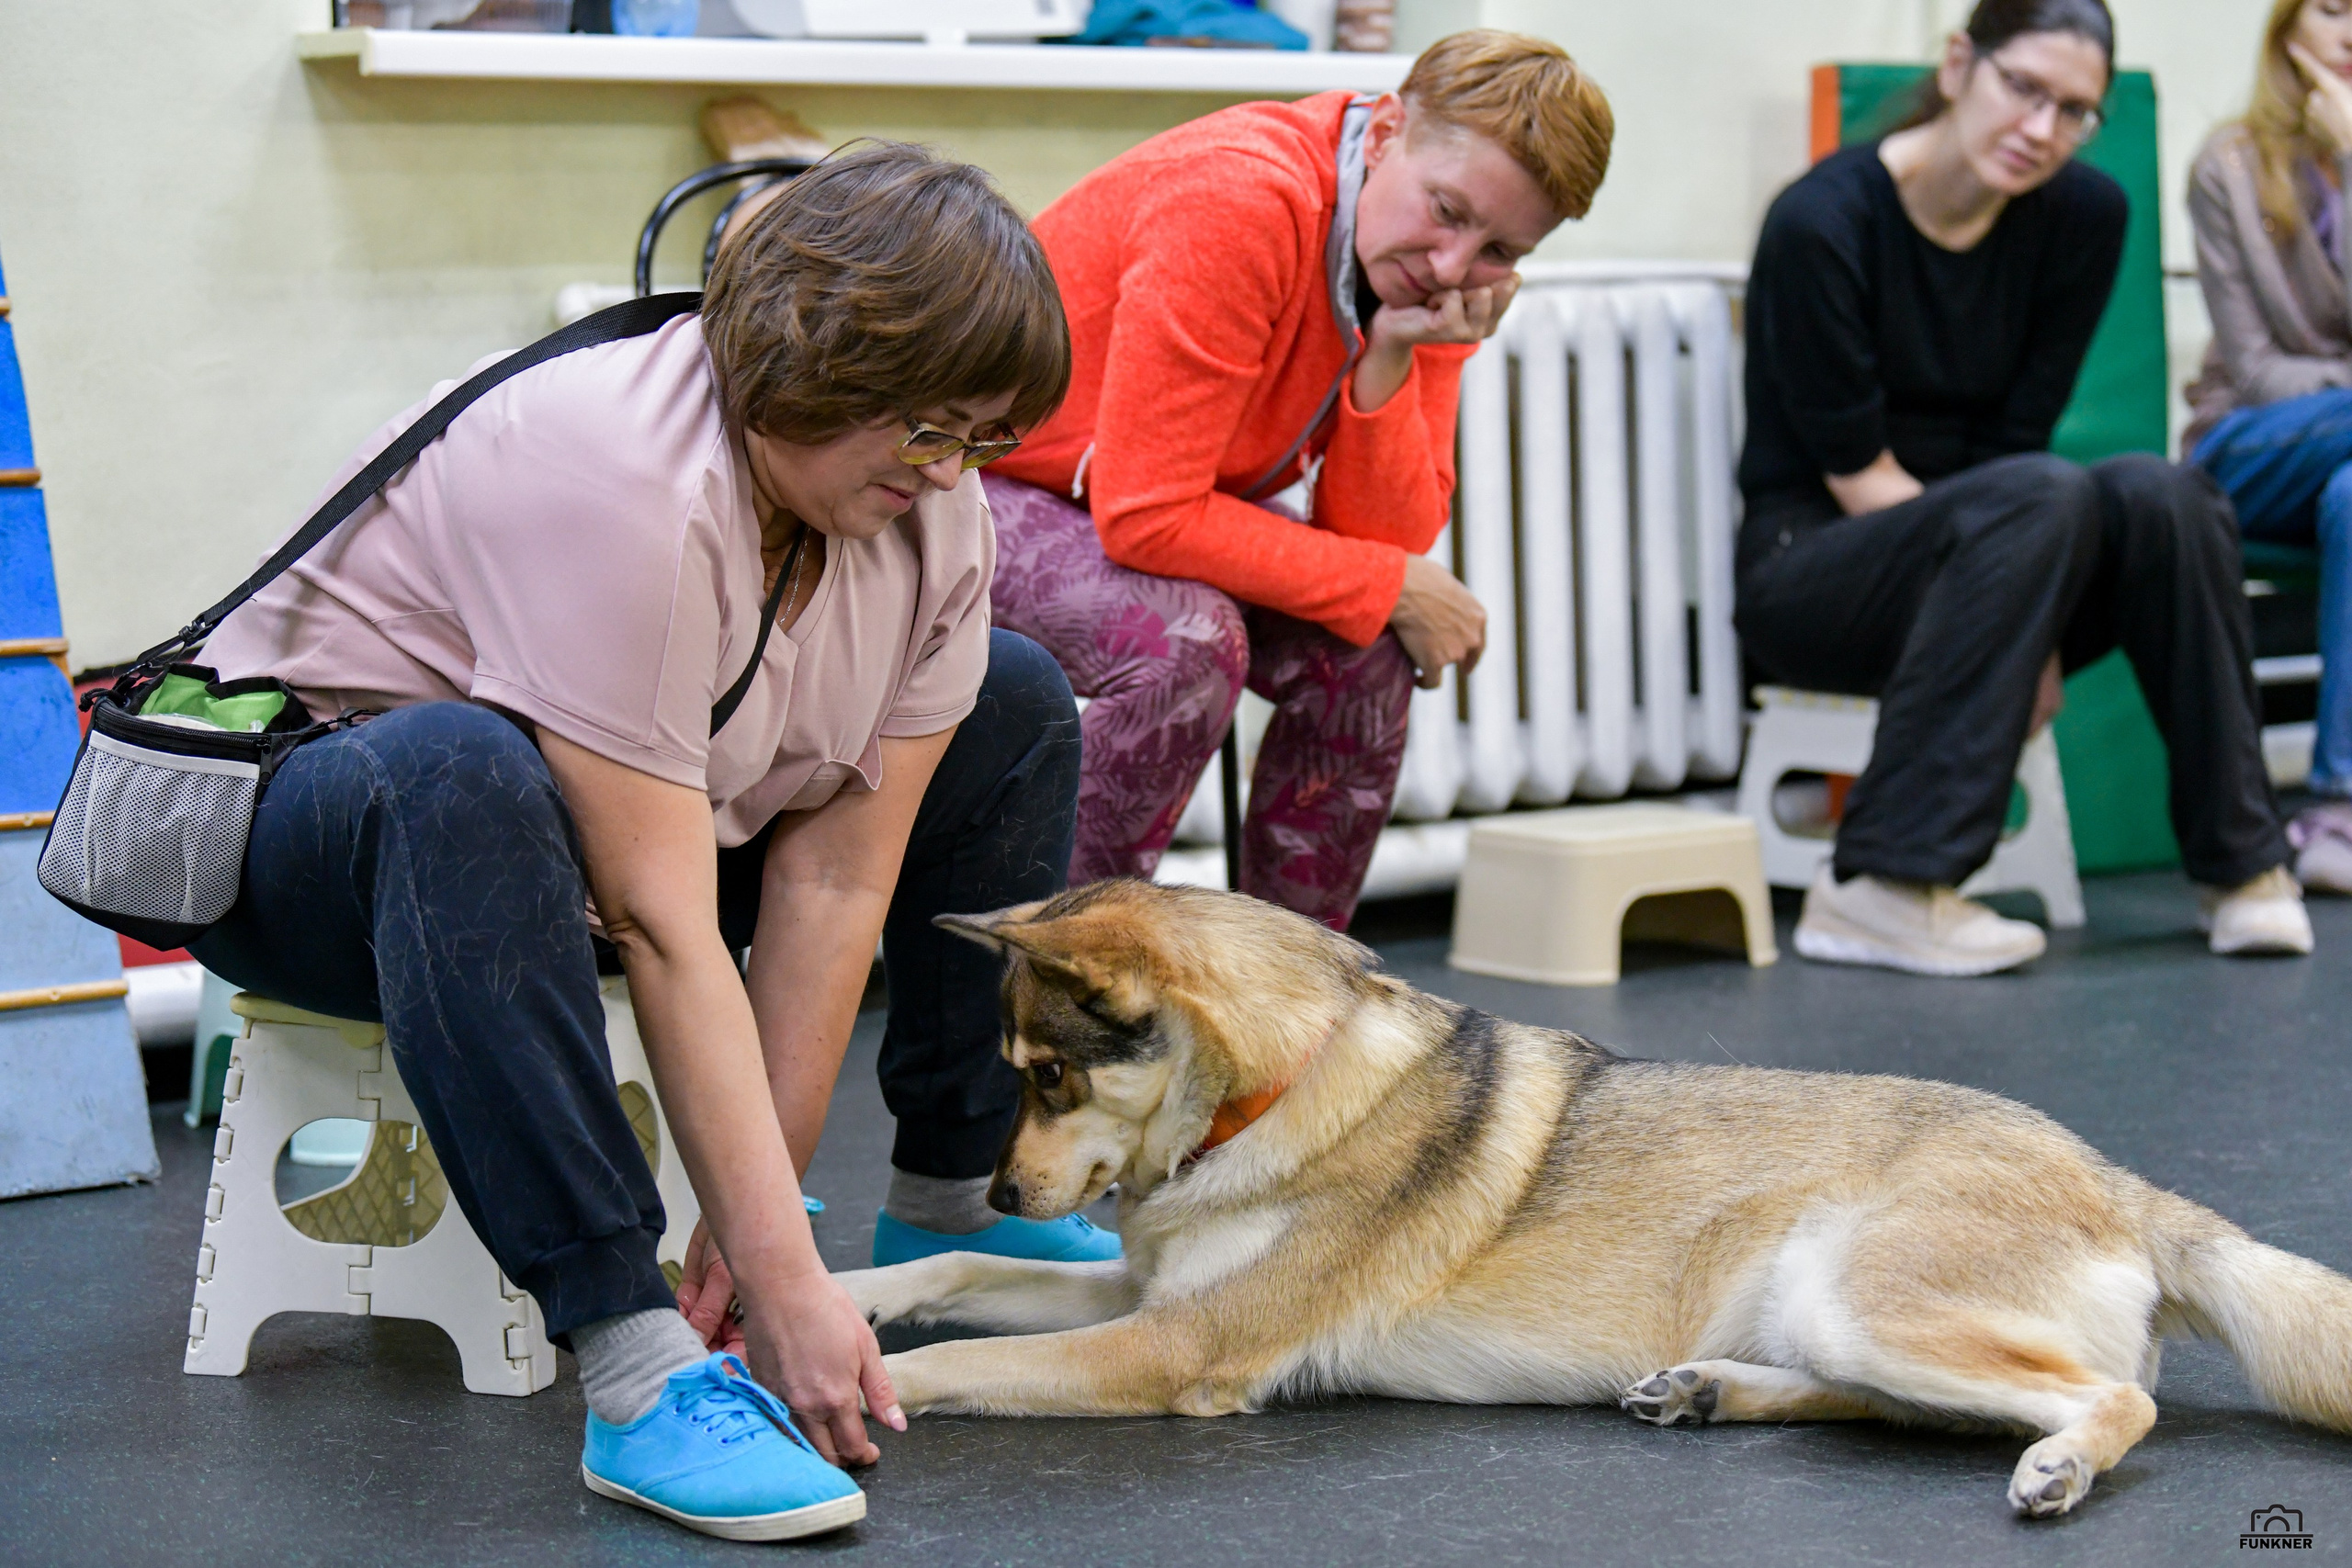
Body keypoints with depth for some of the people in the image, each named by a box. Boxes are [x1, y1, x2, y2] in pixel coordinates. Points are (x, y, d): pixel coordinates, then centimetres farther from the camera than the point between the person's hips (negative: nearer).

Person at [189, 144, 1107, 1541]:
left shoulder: (937, 512, -10)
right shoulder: (611, 480, -33)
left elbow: (832, 882, -13)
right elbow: (661, 925, -36)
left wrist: (759, 1216, -16)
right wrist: (784, 1283, -36)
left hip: (629, 827, 8)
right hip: (309, 829, -7)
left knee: (1018, 708, 4)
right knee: (460, 775, -42)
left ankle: (950, 1210, 13)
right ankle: (639, 1372, -42)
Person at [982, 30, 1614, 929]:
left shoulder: (1435, 286, -8)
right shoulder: (1241, 206, -33)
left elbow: (1391, 538, -12)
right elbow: (1147, 518, -33)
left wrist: (1389, 362, -29)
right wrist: (1390, 587, -24)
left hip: (1150, 497, 8)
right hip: (971, 477, -8)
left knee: (1363, 654, -11)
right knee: (1185, 640, -32)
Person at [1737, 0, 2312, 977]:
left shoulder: (2084, 217, -1)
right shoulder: (1822, 223, -17)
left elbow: (2016, 438, -2)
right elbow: (1855, 472, -16)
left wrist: (2019, 618, -20)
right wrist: (2020, 633, -22)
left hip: (1965, 552, 5)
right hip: (1810, 568, -5)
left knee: (2159, 496, -25)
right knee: (2037, 502, -33)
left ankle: (2239, 862, -14)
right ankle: (1880, 888, -34)